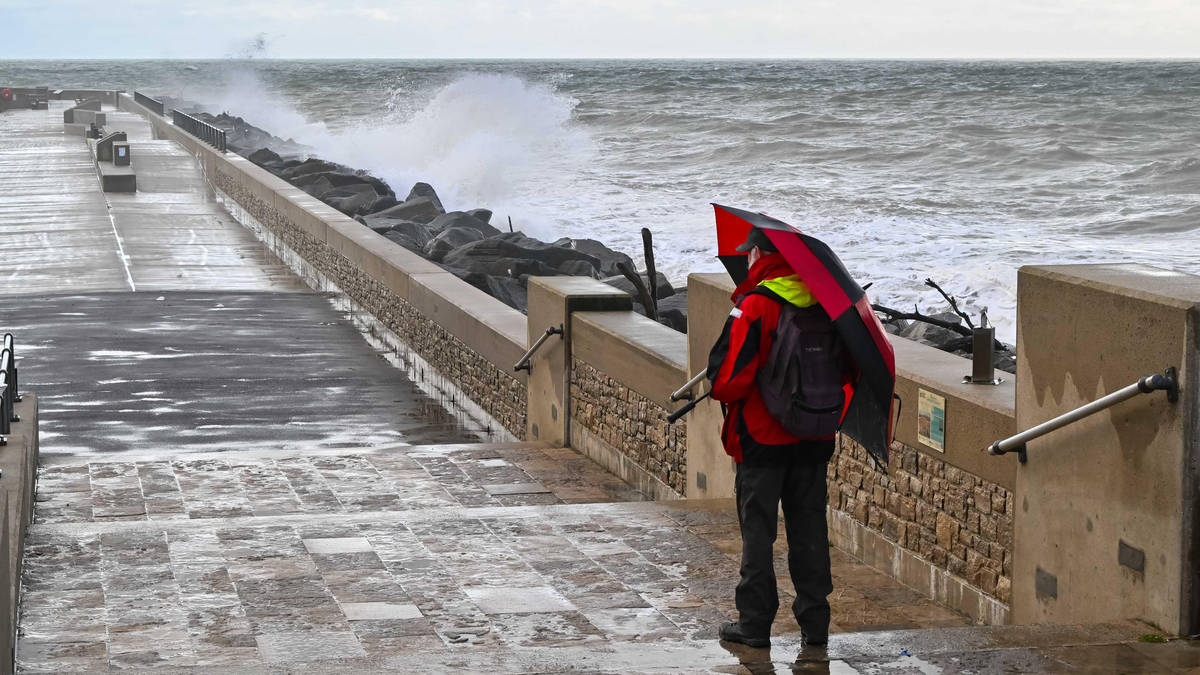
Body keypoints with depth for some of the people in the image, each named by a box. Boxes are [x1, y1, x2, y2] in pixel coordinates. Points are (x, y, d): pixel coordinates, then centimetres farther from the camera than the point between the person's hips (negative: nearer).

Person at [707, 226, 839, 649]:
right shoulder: (822, 301, 2)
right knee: (809, 531, 12)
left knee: (758, 533, 4)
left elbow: (728, 381, -20)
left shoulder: (755, 306, -17)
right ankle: (815, 622, 15)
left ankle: (755, 624, 8)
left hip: (762, 440, -5)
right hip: (814, 440, 5)